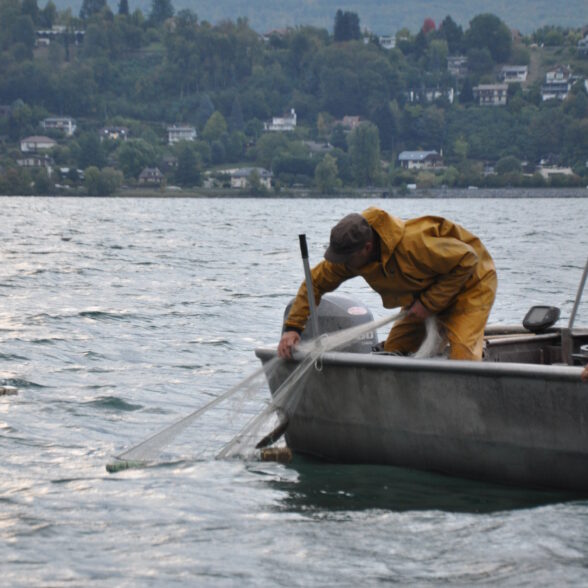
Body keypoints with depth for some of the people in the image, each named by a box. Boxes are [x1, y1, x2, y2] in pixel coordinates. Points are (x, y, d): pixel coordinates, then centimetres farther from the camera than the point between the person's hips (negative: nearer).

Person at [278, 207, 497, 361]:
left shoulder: (413, 245, -39)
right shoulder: (350, 252, -17)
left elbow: (467, 259, -30)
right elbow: (316, 281, -5)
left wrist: (428, 303, -27)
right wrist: (292, 328, -14)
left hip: (471, 283, -8)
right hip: (429, 291, 8)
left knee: (462, 351, -25)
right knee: (393, 349, 3)